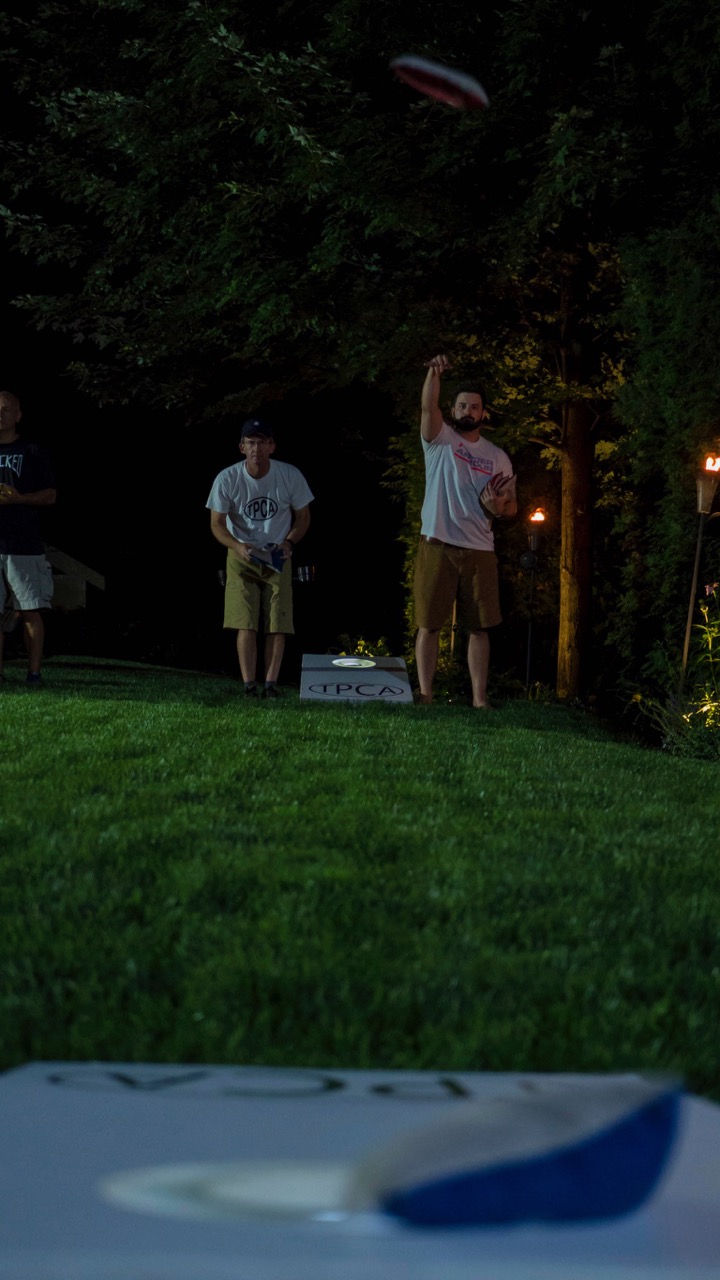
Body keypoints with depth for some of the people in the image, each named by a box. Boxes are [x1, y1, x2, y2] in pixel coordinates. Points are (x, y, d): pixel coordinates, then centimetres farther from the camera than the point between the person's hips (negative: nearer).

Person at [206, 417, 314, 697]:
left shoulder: (290, 476, -11)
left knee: (278, 625, -5)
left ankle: (271, 685, -1)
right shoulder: (227, 479, -13)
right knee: (246, 625, -9)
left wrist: (289, 542, -16)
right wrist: (238, 547, -26)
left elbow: (303, 517, 3)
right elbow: (217, 524, -7)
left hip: (278, 558, 1)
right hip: (242, 558, -1)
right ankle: (249, 687, -8)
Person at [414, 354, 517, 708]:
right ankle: (425, 695, 1)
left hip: (480, 550, 3)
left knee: (479, 627, 4)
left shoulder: (497, 456, 12)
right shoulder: (440, 439, 4)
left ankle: (480, 698, 7)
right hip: (437, 545, -3)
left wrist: (498, 506, -9)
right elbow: (428, 408, -17)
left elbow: (512, 506, 16)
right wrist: (434, 374, -35)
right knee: (429, 624, -2)